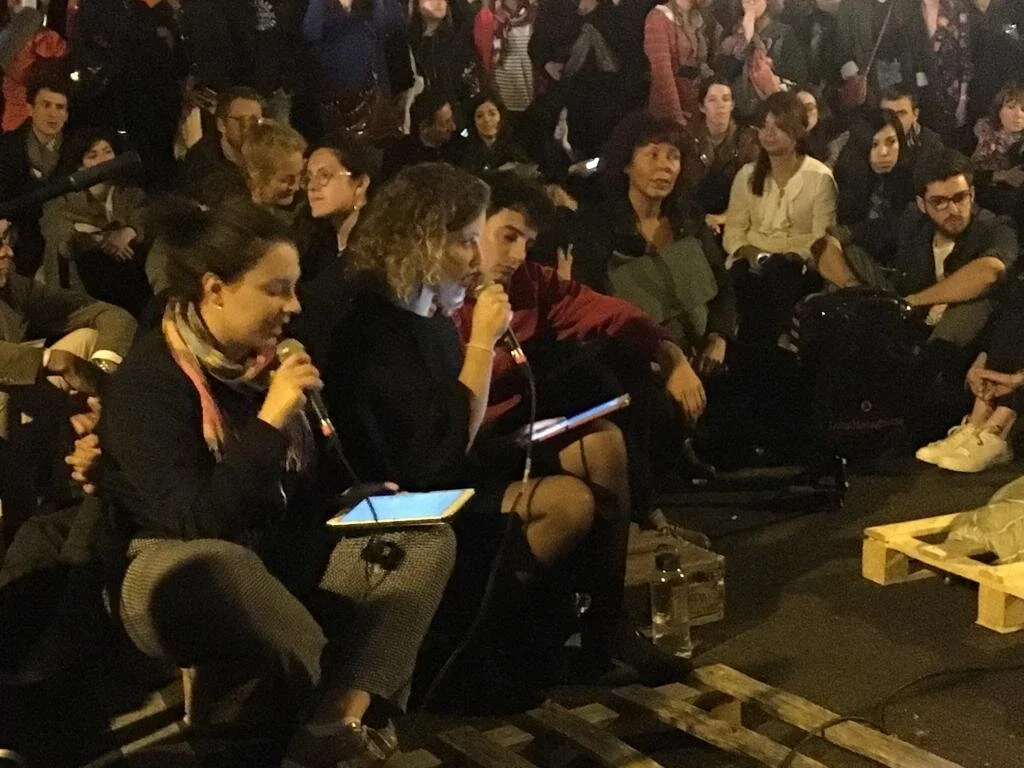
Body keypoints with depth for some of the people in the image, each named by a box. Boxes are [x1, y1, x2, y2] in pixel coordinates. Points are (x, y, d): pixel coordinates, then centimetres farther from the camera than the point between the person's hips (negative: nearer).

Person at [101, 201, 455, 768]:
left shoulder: (260, 360, 7)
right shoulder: (148, 382, -16)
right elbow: (198, 525, -26)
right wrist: (269, 421, -28)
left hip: (276, 555, 8)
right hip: (186, 573, -8)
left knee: (427, 540, -6)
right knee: (219, 571, -43)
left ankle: (340, 721, -29)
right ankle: (348, 708, -16)